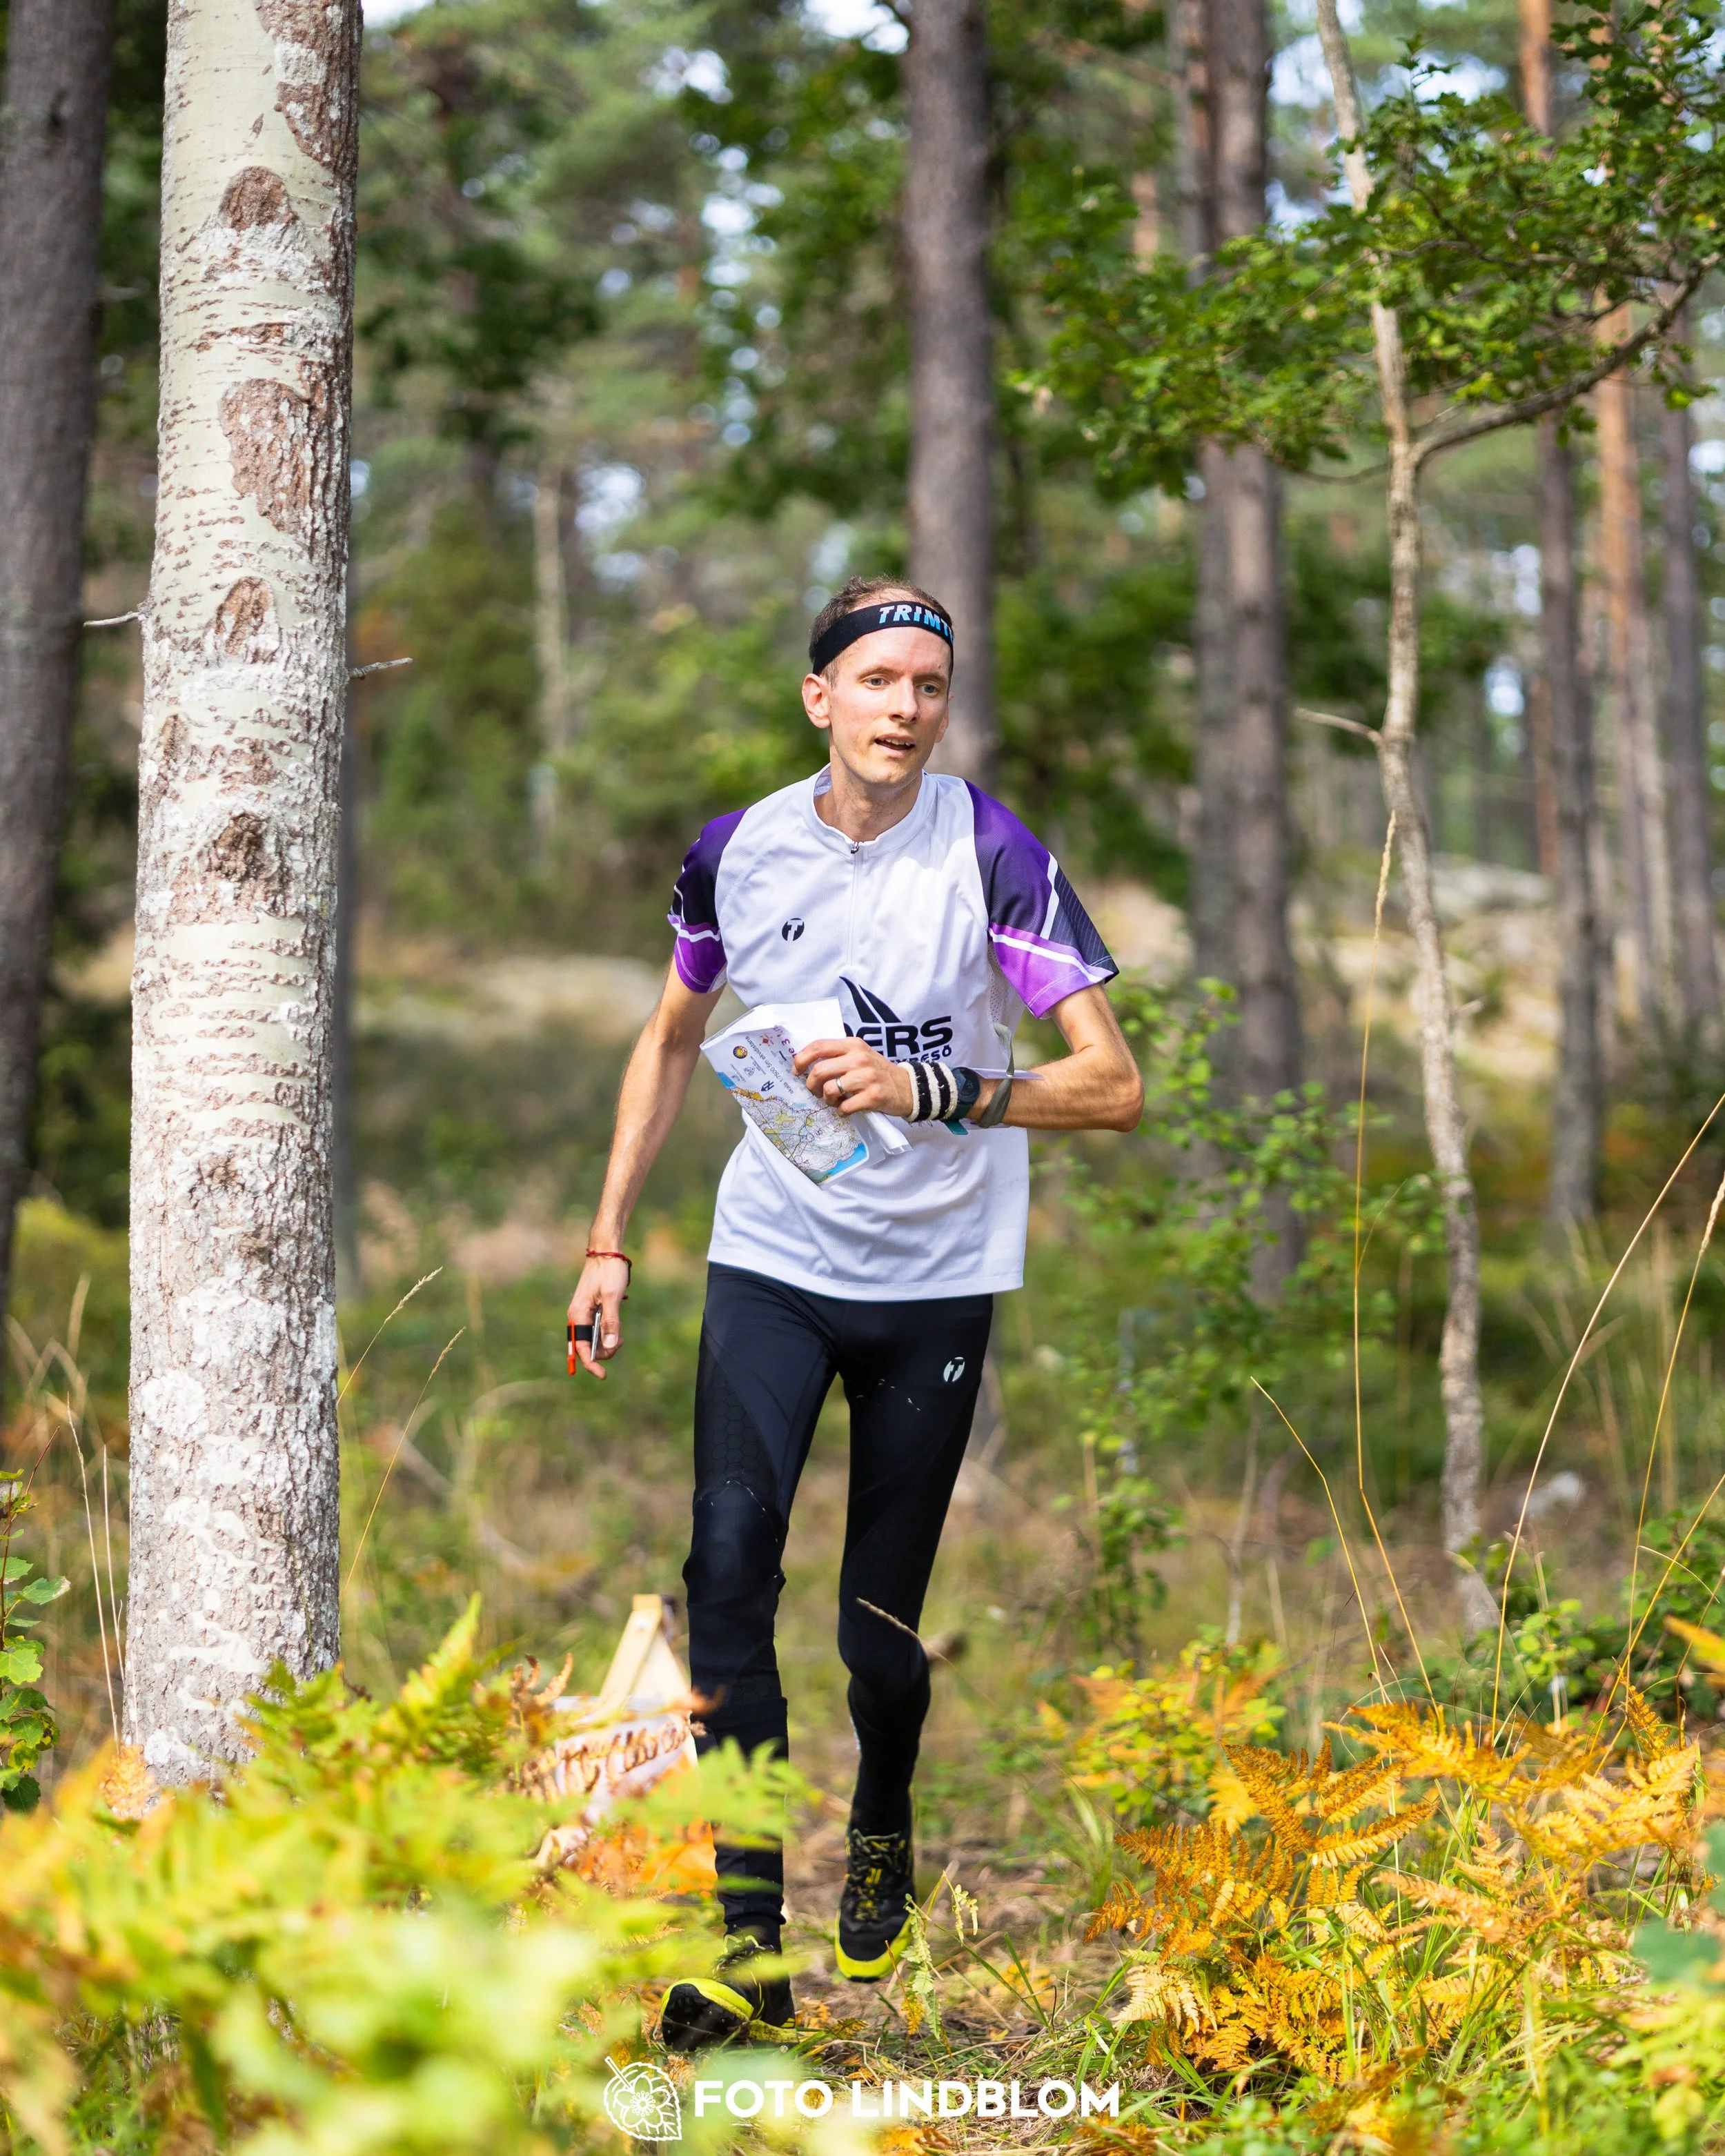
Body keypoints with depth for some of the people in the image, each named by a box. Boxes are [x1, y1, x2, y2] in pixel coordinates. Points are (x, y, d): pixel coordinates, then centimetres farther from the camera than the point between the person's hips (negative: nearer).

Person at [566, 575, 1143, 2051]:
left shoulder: (993, 855, -12)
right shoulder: (738, 851, -2)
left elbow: (1113, 1084, -18)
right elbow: (672, 1041, 15)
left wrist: (926, 1088, -31)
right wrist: (609, 1240, 11)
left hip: (937, 1279, -2)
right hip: (770, 1259, 2)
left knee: (880, 1632, 3)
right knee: (728, 1568, -16)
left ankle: (881, 1837, 36)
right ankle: (751, 1942, -12)